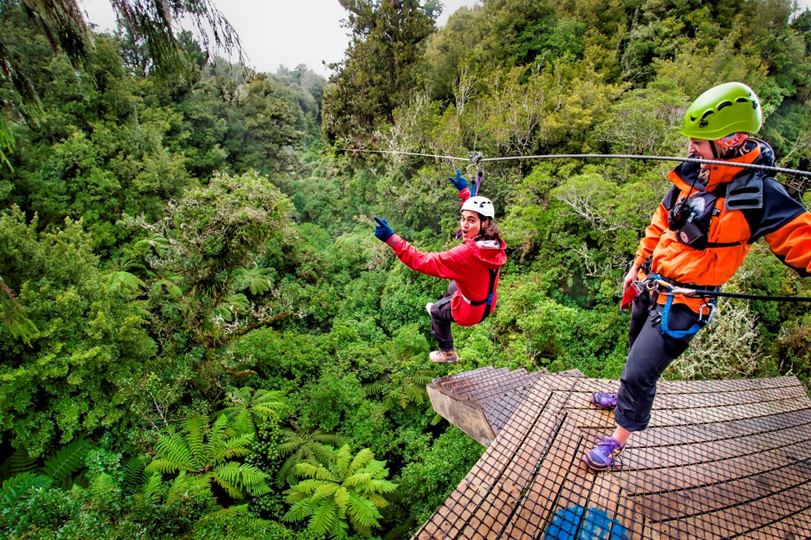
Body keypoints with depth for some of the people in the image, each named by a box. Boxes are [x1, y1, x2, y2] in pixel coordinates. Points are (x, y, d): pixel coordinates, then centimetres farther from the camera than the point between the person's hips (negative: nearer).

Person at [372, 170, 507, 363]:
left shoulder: (467, 253, -41)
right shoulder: (493, 241, -18)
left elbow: (422, 262, -41)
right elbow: (477, 211, 5)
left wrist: (391, 239, -43)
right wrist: (464, 191, 13)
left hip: (470, 310, -7)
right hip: (487, 302, 7)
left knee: (437, 311, 25)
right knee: (453, 286, 36)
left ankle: (447, 353, 46)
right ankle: (440, 307, 66)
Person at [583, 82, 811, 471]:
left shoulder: (758, 194, -17)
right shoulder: (693, 175, 0)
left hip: (682, 303, -6)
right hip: (650, 285, 6)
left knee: (640, 372, -5)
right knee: (638, 351, 26)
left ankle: (618, 441, 16)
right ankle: (625, 397, 53)